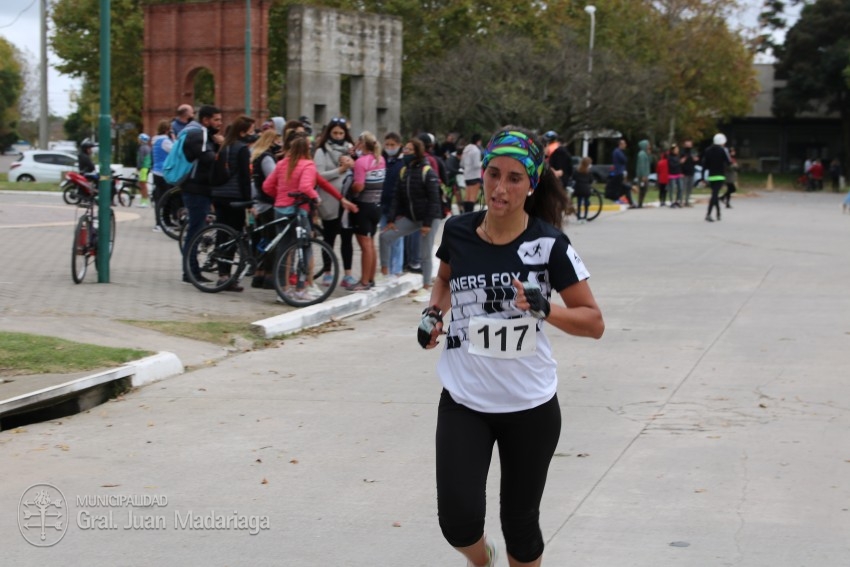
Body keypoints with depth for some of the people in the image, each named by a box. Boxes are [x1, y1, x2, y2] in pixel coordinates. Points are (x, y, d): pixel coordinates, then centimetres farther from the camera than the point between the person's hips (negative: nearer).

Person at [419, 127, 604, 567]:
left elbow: (594, 323, -8)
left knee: (520, 522, 9)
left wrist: (543, 309, -24)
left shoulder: (548, 244, -12)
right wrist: (434, 312, 1)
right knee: (459, 522, -9)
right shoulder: (458, 231, -4)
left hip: (531, 406, -1)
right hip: (463, 402, 2)